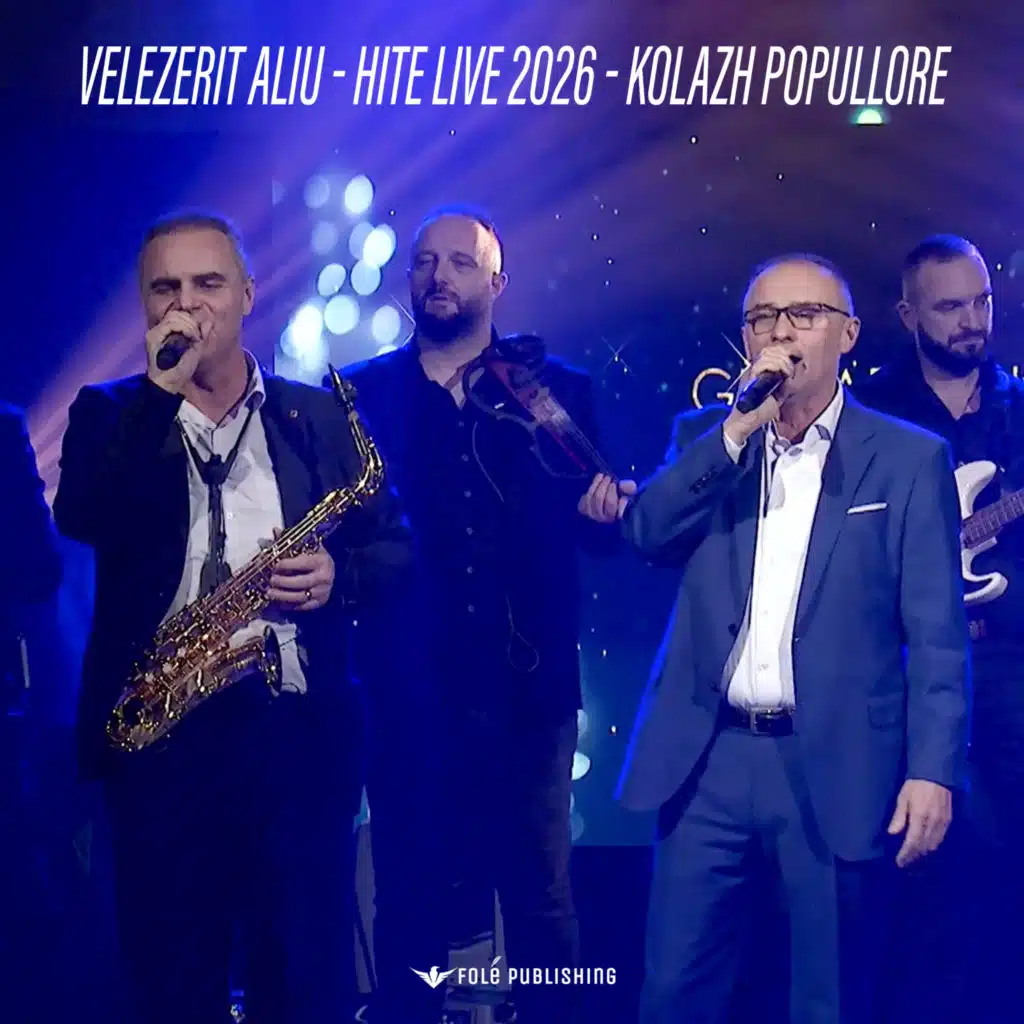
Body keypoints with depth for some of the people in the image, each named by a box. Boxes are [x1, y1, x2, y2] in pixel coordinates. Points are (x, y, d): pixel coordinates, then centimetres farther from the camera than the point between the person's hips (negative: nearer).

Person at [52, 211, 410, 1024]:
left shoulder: (318, 416, 10)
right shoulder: (111, 414, 7)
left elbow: (395, 545, 11)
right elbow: (82, 520, -13)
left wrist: (341, 573, -10)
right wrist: (159, 391, -17)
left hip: (298, 733, 1)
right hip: (158, 734, -1)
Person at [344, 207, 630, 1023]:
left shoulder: (557, 389, 8)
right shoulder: (360, 394, 7)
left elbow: (594, 533, 4)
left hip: (527, 689, 0)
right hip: (408, 690, 0)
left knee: (542, 899, 5)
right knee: (410, 900, 7)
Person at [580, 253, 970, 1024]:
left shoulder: (909, 459, 1)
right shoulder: (705, 437, 11)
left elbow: (937, 631, -3)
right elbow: (647, 532, -6)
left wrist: (933, 769, -11)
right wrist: (739, 427, -14)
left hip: (835, 768, -2)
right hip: (709, 759, 3)